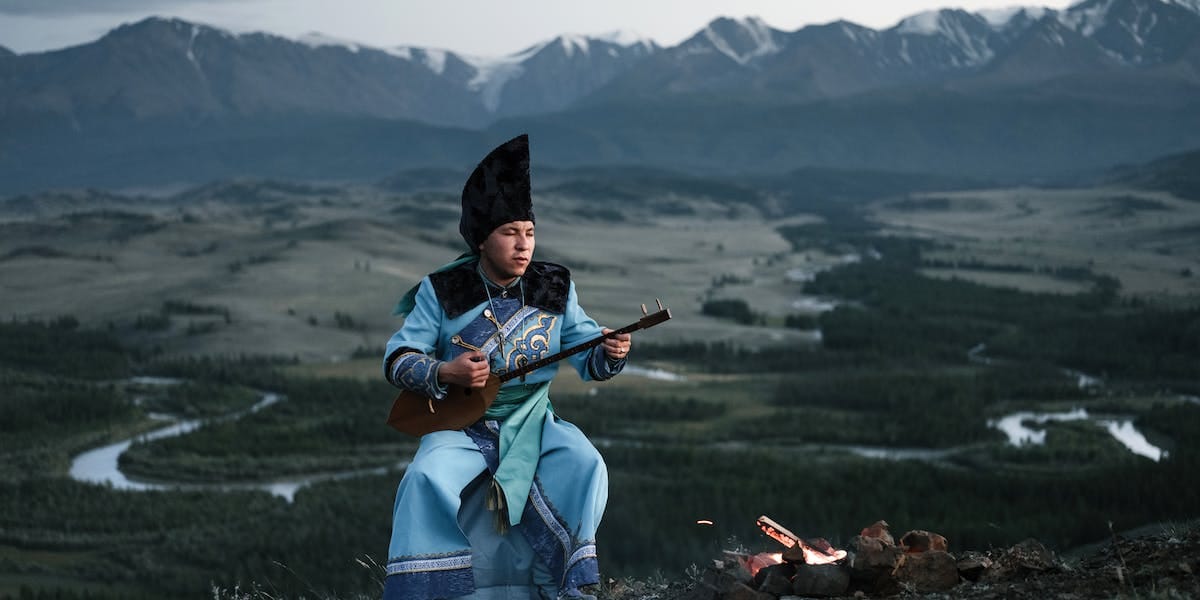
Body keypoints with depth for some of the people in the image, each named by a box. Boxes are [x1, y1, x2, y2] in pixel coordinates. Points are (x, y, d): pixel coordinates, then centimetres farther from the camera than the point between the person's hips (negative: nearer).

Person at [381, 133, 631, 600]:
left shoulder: (554, 288, 3)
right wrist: (444, 373, -24)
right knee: (426, 478, -31)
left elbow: (588, 359, 3)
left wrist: (610, 353, -21)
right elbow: (397, 359, -5)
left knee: (586, 466, -25)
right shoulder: (442, 290, -4)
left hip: (532, 421, 2)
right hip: (462, 424, -2)